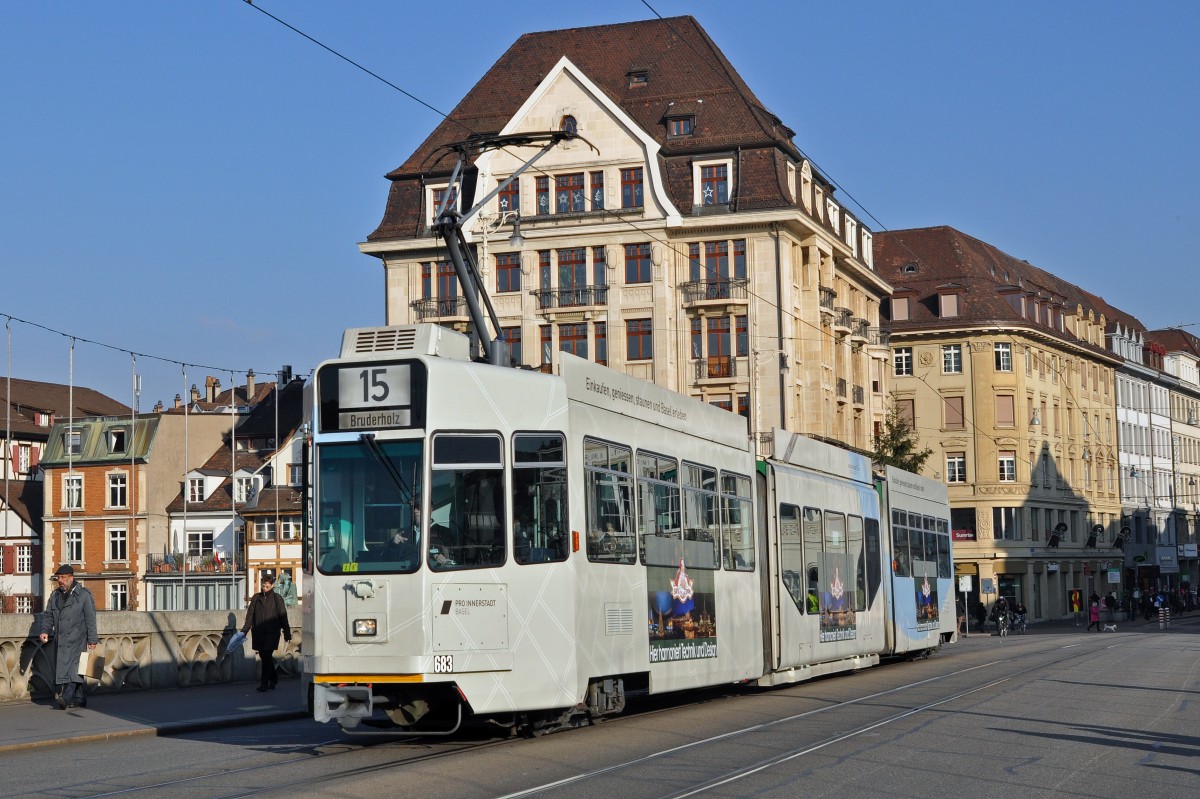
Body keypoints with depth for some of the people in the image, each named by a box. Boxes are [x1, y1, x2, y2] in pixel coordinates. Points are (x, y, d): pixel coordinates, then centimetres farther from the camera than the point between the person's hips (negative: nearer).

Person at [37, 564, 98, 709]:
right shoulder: (55, 595, 16)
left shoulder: (83, 595, -1)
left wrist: (92, 640, -7)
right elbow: (48, 615, 17)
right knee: (60, 668, 5)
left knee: (72, 666, -18)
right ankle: (79, 699, 11)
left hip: (76, 639, -6)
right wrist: (45, 630, -1)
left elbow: (90, 619, -3)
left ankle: (66, 697, -29)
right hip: (60, 640, 6)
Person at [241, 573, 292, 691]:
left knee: (267, 656, -11)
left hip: (272, 633, -4)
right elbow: (250, 614, 8)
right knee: (264, 657, 10)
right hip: (258, 633, 4)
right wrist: (245, 629, -1)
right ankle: (274, 678, 30)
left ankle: (264, 683, -8)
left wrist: (287, 633, 2)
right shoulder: (256, 598, 9)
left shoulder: (277, 599, 1)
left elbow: (283, 616, 3)